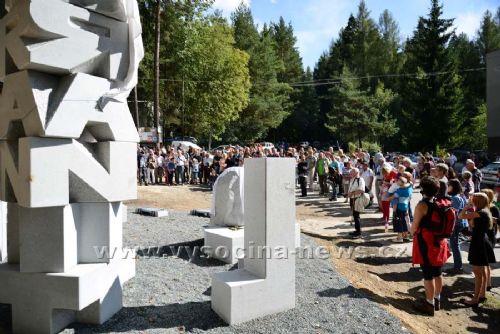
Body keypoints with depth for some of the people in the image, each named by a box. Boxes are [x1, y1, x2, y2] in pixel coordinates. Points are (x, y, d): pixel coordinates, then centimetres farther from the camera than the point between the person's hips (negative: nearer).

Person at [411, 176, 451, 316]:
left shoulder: (422, 205, -19)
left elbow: (414, 227, -15)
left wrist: (413, 232, 6)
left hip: (426, 243, -7)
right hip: (439, 242, 8)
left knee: (428, 275, 2)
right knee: (437, 273, 17)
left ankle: (429, 304, 11)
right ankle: (437, 300, 31)